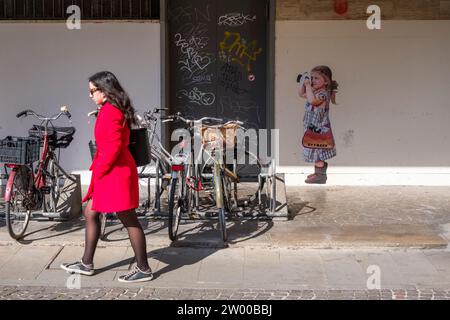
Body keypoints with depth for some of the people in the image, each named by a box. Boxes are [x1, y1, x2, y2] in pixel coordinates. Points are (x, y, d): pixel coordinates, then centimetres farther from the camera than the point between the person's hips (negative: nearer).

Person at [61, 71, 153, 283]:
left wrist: (99, 170, -14)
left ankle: (144, 270, 6)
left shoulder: (111, 112, -17)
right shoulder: (109, 110, 16)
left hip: (116, 172, -11)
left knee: (129, 221, -3)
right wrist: (96, 168, 14)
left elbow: (114, 146, -24)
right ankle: (87, 264, 26)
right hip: (109, 172, 11)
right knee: (90, 213, 16)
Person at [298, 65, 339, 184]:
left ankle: (320, 175, 3)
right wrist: (303, 83, 11)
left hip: (318, 129, -10)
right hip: (312, 128, 10)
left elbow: (312, 100, -40)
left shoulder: (323, 94, -20)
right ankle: (318, 173, 28)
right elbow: (301, 94, 24)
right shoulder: (314, 92, 9)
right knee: (316, 153, 18)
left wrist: (308, 86, -32)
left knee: (317, 152, -4)